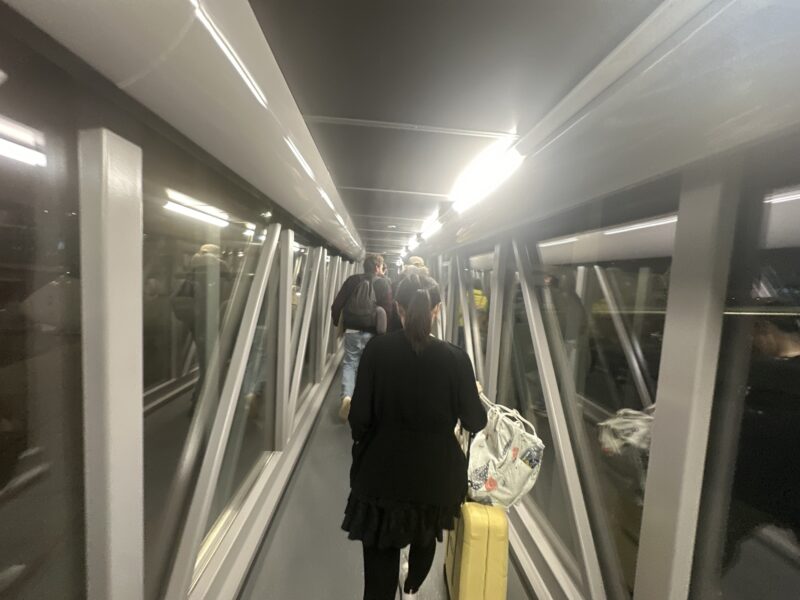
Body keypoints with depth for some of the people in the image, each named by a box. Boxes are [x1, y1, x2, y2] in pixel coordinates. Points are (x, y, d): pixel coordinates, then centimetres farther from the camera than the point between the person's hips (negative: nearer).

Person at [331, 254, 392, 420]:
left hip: (352, 330, 1)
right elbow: (388, 310, -9)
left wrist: (336, 322, 14)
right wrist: (385, 331, 1)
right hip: (372, 333, -1)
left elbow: (337, 304, 2)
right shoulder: (384, 284, -1)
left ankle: (347, 396, -11)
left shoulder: (352, 280, 5)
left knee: (349, 363, 9)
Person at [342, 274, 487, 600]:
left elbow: (359, 416, -12)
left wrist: (362, 448, 8)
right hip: (436, 472, 3)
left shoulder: (377, 348, -17)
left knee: (380, 561, 21)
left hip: (382, 471, -2)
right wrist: (475, 394, 12)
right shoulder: (455, 358, -17)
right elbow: (475, 422, -8)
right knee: (426, 534, 34)